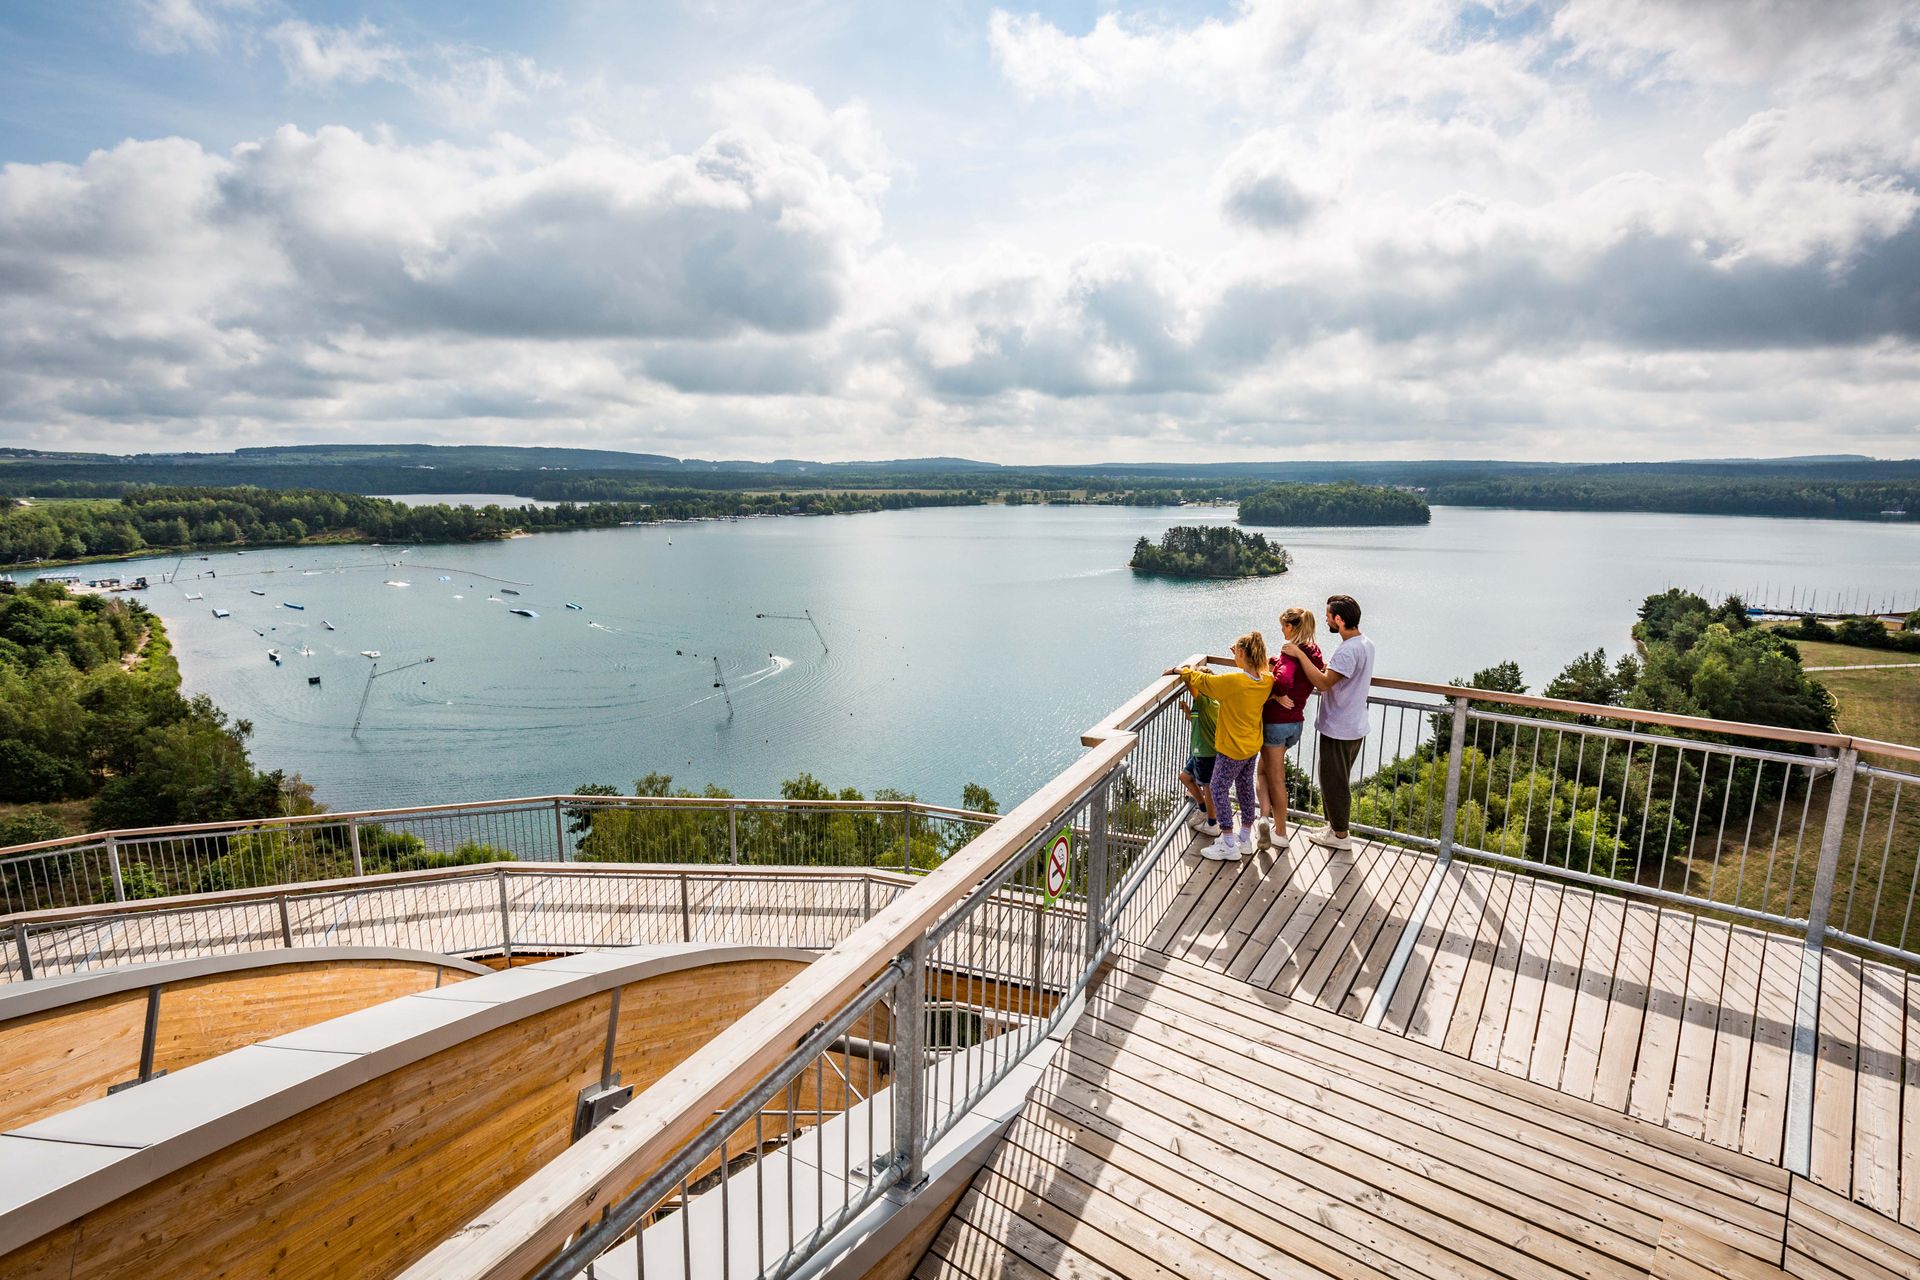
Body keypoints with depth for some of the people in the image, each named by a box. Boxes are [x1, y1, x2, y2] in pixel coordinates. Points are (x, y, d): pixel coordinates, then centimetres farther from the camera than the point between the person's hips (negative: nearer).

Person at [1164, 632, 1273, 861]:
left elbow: (1203, 681, -14)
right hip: (1252, 746, 7)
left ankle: (1229, 846, 10)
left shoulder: (1233, 680, -27)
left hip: (1231, 748, -7)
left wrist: (1179, 670, 1)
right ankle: (1245, 837, 33)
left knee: (1219, 790, 5)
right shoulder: (1266, 681, -7)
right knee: (1245, 788, 19)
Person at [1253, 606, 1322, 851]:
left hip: (1276, 721, -7)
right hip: (1297, 722, 7)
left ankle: (1280, 832, 12)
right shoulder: (1314, 654, 4)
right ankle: (1266, 818, 15)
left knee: (1276, 778, 6)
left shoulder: (1290, 652, -19)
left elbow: (1283, 680, -37)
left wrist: (1276, 695, -18)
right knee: (1264, 768, 20)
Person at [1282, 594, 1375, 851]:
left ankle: (1340, 835, 19)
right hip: (1355, 726, 10)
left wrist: (1299, 654, -26)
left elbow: (1323, 683, -31)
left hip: (1338, 730, -10)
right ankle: (1338, 825, 35)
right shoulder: (1366, 644, 6)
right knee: (1339, 781, 22)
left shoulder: (1348, 650, -27)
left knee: (1333, 782, 6)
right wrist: (1327, 667, 3)